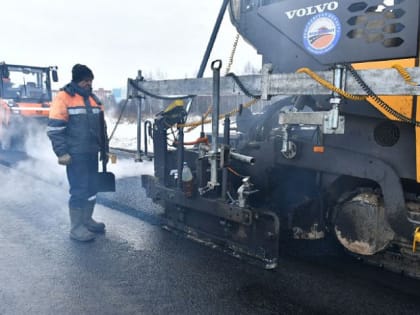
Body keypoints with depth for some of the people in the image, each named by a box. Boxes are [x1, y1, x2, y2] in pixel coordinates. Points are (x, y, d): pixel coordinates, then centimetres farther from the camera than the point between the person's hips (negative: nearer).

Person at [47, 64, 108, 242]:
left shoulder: (93, 99, 15)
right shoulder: (64, 97, -8)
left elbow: (101, 127, 21)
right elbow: (54, 129, -13)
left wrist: (104, 150, 20)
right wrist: (62, 152, -18)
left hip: (92, 153, 7)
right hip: (75, 154, -7)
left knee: (92, 188, 13)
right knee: (79, 190, -5)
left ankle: (87, 220, 28)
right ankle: (76, 228, 5)